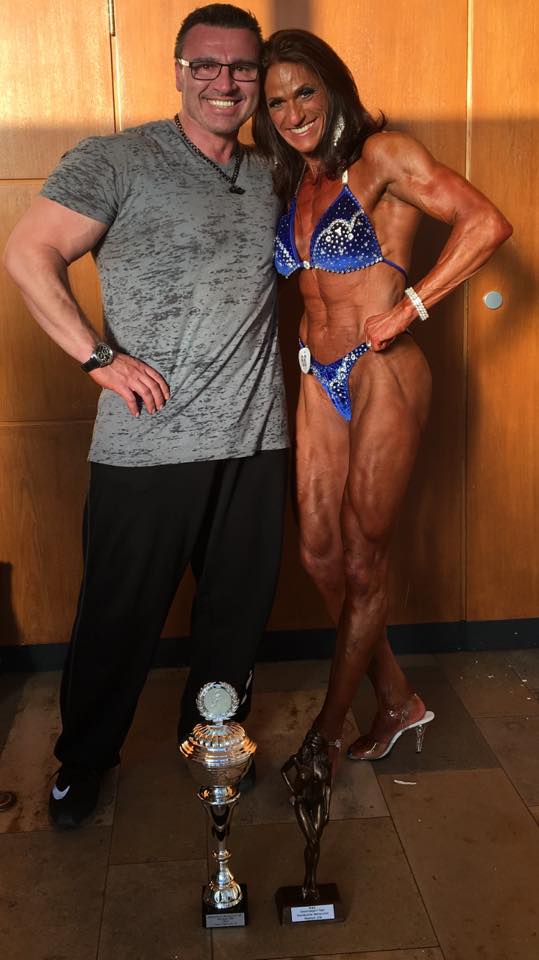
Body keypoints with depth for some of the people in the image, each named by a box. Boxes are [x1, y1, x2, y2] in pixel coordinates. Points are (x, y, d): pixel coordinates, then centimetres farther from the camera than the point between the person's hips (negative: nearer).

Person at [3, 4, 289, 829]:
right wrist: (99, 357, -13)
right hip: (147, 446, -5)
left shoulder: (271, 181, 14)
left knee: (240, 608, 14)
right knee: (120, 617, 7)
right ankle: (82, 763, 30)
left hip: (255, 442, 5)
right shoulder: (118, 161, -3)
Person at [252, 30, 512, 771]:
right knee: (320, 554, 7)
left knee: (362, 562, 3)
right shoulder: (292, 185, 14)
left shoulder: (381, 155, -7)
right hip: (320, 379, 8)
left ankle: (327, 734, 17)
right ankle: (398, 701, 25)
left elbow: (486, 223, -17)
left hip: (383, 376, -7)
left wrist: (411, 307, -20)